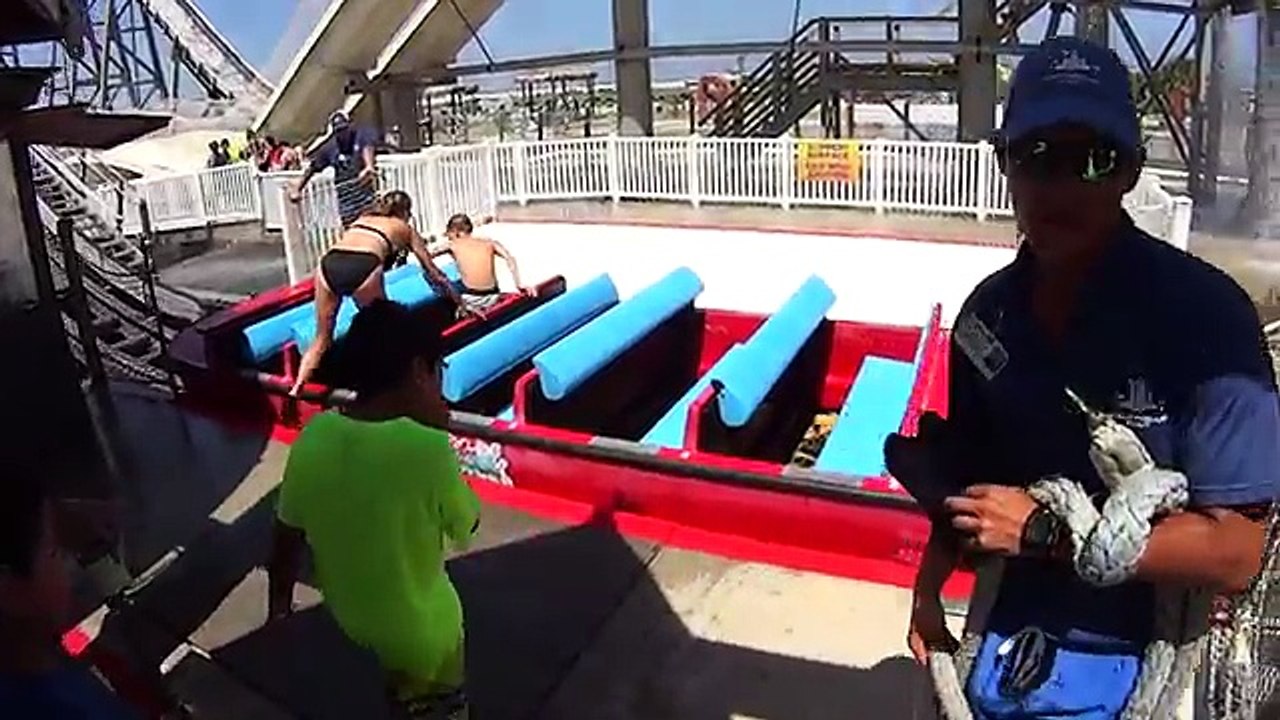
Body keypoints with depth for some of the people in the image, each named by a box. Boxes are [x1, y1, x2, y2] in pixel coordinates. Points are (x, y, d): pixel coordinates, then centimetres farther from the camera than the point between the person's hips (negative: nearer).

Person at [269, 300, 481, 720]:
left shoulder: (313, 438, -18)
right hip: (419, 623, -4)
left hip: (347, 610, 5)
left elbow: (287, 538, -7)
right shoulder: (427, 448, -32)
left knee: (400, 674, 34)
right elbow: (466, 527, -16)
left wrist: (279, 607, 9)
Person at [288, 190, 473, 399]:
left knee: (322, 340, 16)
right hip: (363, 267, -4)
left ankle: (295, 391, 5)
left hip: (328, 264, 4)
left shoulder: (361, 220, 37)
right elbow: (434, 274, 33)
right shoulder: (405, 229, 29)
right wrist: (461, 303, 44)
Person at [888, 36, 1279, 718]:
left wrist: (1046, 531, -22)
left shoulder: (1203, 312, -21)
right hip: (1012, 640, 4)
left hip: (1141, 659, -4)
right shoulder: (989, 311, -6)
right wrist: (929, 587, 2)